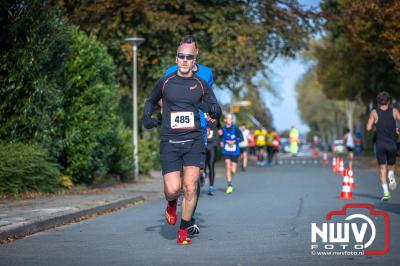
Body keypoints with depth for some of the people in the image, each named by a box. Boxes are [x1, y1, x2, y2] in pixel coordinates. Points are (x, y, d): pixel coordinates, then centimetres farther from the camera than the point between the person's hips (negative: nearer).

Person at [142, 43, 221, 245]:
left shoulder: (201, 85, 7)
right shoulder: (165, 82, 7)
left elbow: (217, 111, 9)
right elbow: (150, 101, 24)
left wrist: (211, 110, -15)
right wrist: (146, 118, 5)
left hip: (194, 141, 1)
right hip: (170, 142, 0)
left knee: (190, 187, -8)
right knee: (173, 189, -10)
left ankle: (184, 231, 6)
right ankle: (171, 205, 27)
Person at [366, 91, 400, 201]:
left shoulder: (374, 112, -1)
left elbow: (368, 128, -5)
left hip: (380, 144, -1)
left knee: (382, 168, 3)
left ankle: (386, 192, -11)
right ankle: (391, 174, -15)